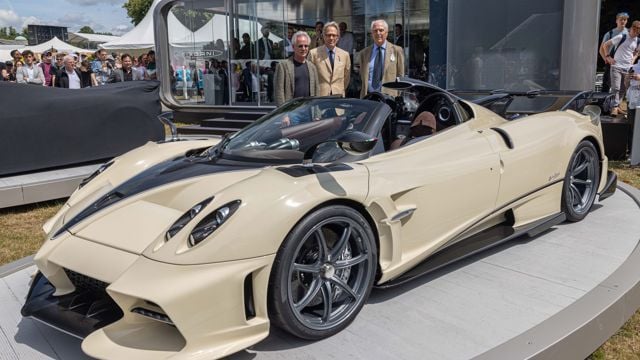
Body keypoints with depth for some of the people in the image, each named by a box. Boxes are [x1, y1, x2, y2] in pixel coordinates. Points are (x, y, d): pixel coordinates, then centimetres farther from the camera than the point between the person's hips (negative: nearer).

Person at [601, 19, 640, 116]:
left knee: (623, 89, 9)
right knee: (616, 88, -13)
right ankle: (614, 108, -13)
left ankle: (617, 106, 19)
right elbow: (605, 44, -3)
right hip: (616, 66, -5)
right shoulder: (621, 37, -8)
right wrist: (608, 57, -7)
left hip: (628, 68, 5)